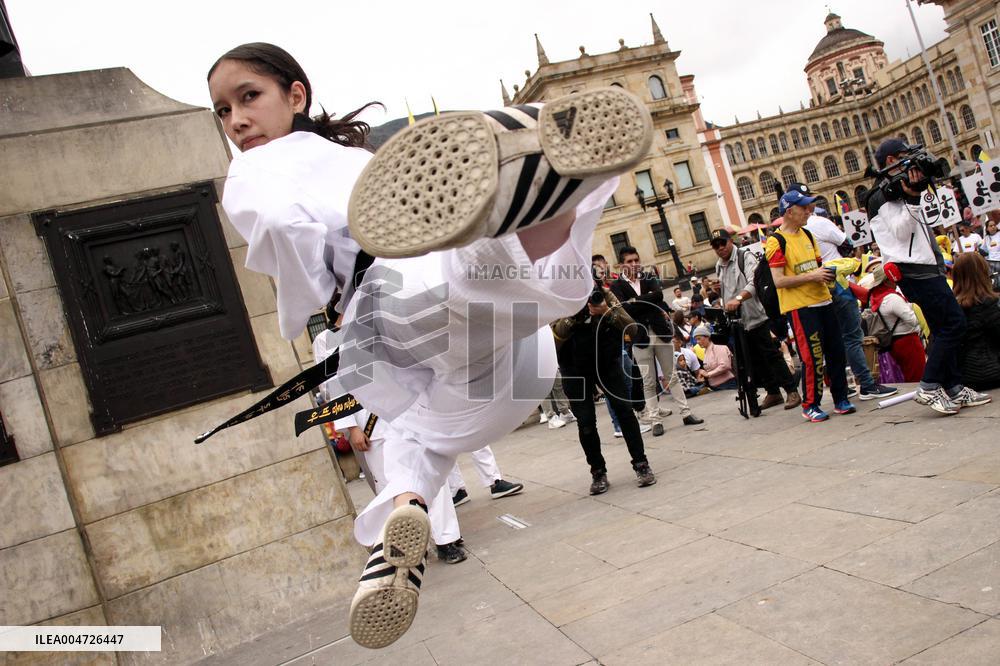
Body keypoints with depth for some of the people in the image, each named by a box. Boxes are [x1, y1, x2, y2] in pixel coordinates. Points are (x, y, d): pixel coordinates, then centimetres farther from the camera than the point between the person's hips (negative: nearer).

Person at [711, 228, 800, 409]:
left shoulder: (746, 257, -7)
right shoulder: (718, 266, 16)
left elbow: (754, 283, -23)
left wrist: (738, 298, -38)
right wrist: (724, 309, 18)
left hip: (757, 316, -7)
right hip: (738, 322, 7)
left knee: (771, 355, -8)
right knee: (755, 361, 9)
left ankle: (792, 392, -2)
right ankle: (773, 393, 18)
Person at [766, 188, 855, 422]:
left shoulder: (807, 235, 15)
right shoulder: (776, 242, -10)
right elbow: (779, 281, -16)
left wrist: (827, 273, 3)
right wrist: (812, 276, -18)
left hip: (822, 300, 8)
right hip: (800, 306, -8)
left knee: (836, 352, 10)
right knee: (813, 357, -7)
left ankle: (840, 399, 22)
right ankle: (810, 405, 7)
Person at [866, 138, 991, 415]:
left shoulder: (896, 190, 22)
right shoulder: (882, 195, -9)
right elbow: (901, 232, -18)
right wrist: (911, 197, -25)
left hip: (924, 267, 11)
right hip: (914, 270, -11)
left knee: (943, 329, 9)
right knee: (954, 323, -13)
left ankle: (953, 389, 12)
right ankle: (929, 387, -11)